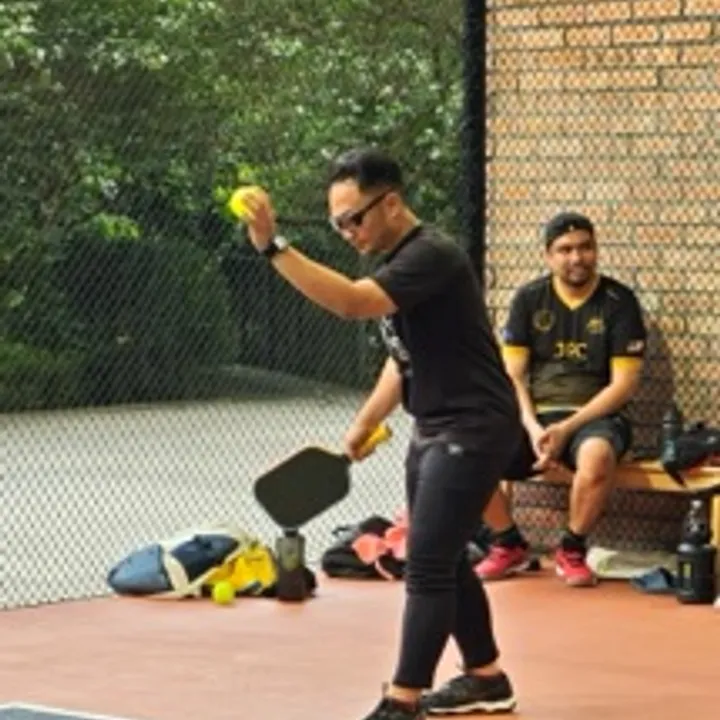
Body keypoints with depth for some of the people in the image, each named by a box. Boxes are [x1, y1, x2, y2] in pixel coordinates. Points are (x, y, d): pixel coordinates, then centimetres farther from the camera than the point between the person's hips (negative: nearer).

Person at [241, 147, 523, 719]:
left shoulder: (431, 256, -20)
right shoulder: (398, 260, 10)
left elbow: (351, 302, -35)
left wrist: (273, 246, -40)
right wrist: (365, 424, 13)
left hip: (473, 430, -10)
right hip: (434, 431, 10)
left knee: (427, 567, -12)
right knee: (443, 562, 17)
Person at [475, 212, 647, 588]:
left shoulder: (618, 302, -2)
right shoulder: (529, 299, 6)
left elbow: (624, 385, -6)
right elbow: (513, 376, 5)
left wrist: (566, 429, -15)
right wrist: (532, 427, -14)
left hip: (593, 417, -3)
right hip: (535, 416, 3)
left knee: (597, 455, -40)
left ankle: (572, 551, -12)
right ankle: (509, 545, 2)